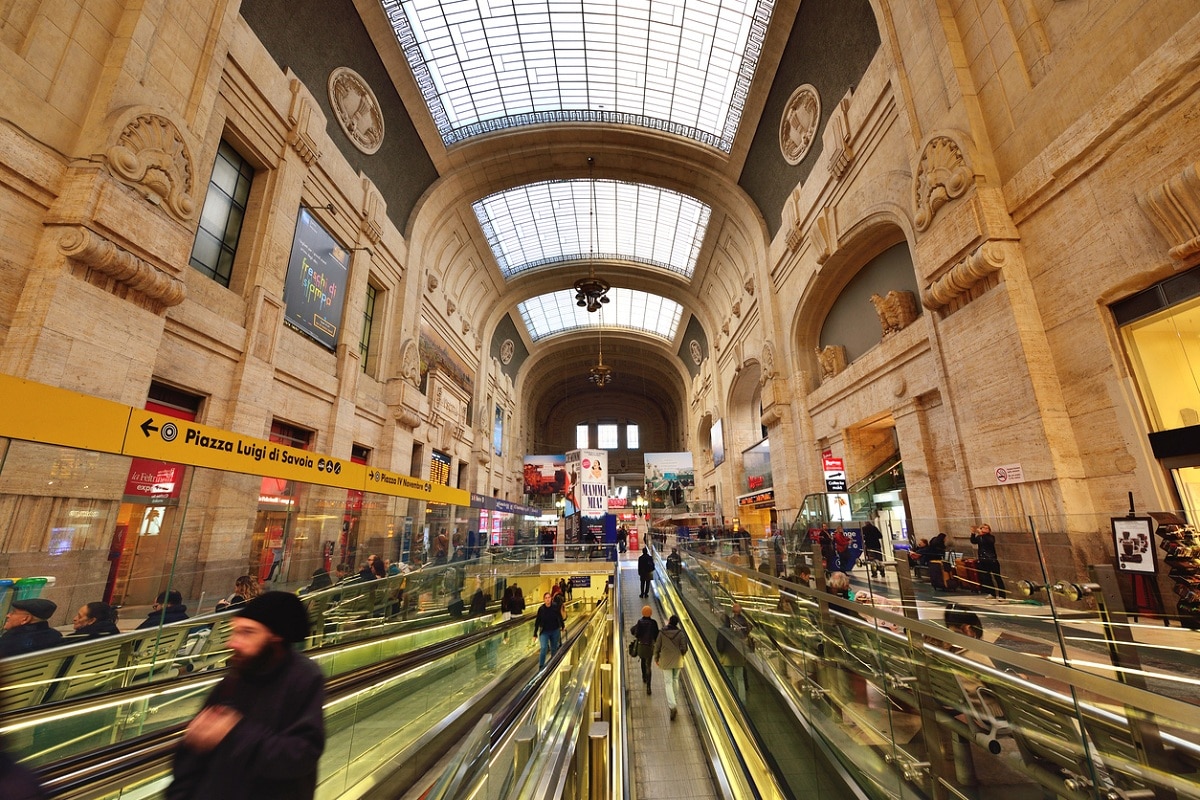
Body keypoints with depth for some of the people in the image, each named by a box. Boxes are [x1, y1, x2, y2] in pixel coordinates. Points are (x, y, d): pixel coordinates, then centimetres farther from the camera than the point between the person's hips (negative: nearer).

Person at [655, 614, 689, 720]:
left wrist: (656, 658, 10)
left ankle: (672, 706, -11)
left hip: (666, 661, -2)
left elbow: (657, 647, -5)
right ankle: (674, 697, 39)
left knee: (668, 682, 1)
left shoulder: (662, 632, -10)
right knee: (675, 679, 23)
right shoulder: (680, 633, -9)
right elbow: (684, 648, -7)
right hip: (677, 660, 2)